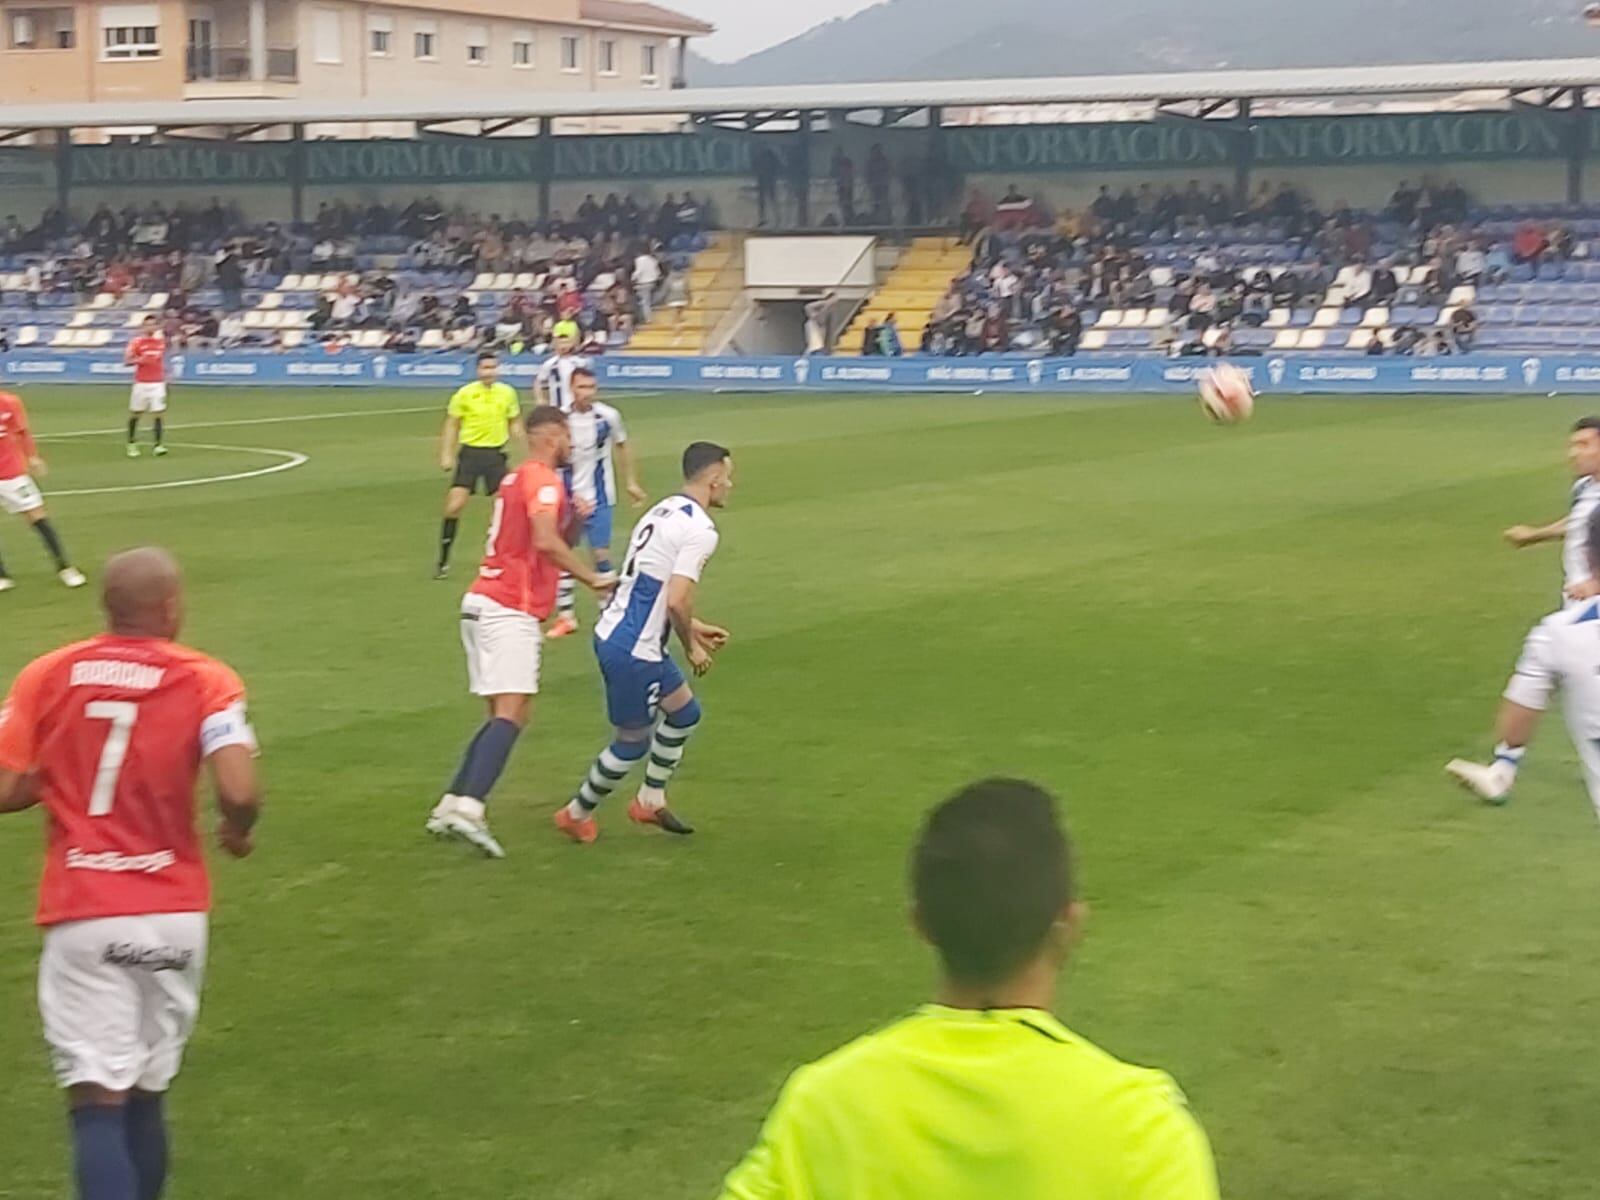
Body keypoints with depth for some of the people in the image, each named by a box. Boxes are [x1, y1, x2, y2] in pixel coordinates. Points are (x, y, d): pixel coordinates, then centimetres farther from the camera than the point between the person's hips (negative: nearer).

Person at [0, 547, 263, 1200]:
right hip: (170, 913, 1)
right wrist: (239, 832, 5)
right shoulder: (205, 681, -4)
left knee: (97, 1101, -3)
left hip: (79, 914, 0)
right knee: (146, 1093, 17)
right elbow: (239, 792, -17)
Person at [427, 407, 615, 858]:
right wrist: (592, 578, -18)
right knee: (511, 713, -16)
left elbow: (550, 543, 26)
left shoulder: (516, 479, 20)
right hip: (510, 611, -10)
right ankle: (469, 808, -29)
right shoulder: (544, 481, -8)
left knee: (506, 715, 13)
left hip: (483, 605, 10)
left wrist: (574, 519, 9)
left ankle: (450, 806, 9)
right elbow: (545, 541, -25)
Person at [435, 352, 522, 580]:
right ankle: (443, 561, 1)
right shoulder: (465, 393, -4)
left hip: (496, 453, 2)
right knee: (455, 506, -9)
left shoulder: (507, 393, 3)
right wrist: (446, 454, -4)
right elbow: (452, 425, 3)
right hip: (470, 452, -2)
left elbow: (514, 424, 14)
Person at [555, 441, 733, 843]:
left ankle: (650, 801, 31)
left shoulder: (662, 513, 12)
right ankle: (577, 815, 23)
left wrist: (694, 628, 20)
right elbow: (677, 601, -25)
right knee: (634, 741, 7)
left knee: (685, 712, 22)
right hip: (632, 651, -10)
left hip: (613, 634, 10)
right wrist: (691, 647, -8)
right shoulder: (700, 529, -18)